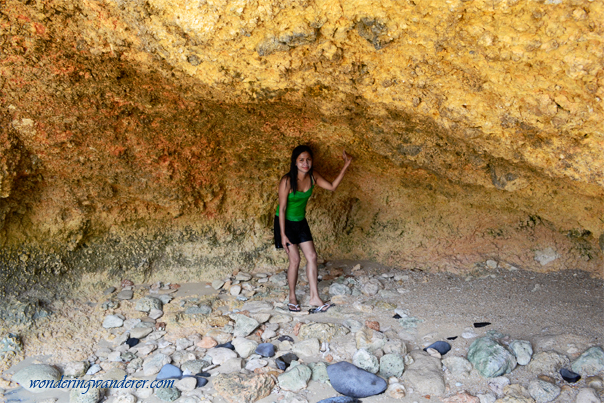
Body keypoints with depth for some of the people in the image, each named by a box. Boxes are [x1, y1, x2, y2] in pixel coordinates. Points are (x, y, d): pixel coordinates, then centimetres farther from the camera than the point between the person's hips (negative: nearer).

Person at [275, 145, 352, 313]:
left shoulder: (313, 176, -8)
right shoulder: (287, 181, -25)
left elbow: (332, 186, 3)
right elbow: (282, 208, -20)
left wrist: (345, 166, -5)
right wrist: (283, 234, -19)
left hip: (301, 222, 6)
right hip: (286, 222, -6)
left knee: (312, 257, 0)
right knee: (295, 260, -3)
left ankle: (314, 298, 7)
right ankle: (292, 298, 17)